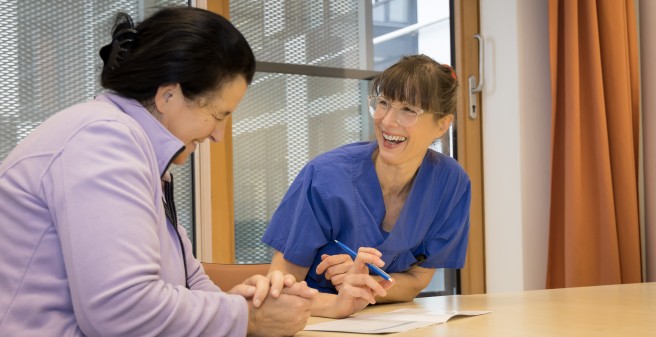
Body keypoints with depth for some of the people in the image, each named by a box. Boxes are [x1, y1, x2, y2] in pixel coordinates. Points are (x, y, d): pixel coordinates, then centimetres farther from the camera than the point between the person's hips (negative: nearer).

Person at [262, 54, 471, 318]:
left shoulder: (451, 183, -8)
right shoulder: (324, 178, -18)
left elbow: (418, 280, -1)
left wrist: (362, 282, -21)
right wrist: (336, 304, -34)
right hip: (314, 325, -2)